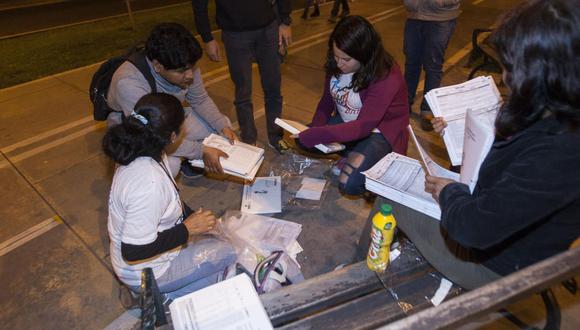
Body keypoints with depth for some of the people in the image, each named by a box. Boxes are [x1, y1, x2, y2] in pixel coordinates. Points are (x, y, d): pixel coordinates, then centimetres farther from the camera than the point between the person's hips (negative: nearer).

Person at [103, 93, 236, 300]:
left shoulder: (141, 153, -10)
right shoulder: (149, 184, -38)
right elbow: (133, 252, -30)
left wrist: (193, 218, -2)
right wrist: (188, 229, -24)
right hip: (146, 273, -8)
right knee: (229, 253, -4)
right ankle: (165, 297, 11)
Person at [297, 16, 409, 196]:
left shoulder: (386, 77, -29)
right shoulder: (336, 65, -10)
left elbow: (364, 126, -34)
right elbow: (326, 102, 0)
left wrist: (317, 136, -40)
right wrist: (312, 132, -18)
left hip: (380, 132, -7)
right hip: (348, 123, 7)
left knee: (349, 183, -26)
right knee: (301, 139, -6)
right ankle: (350, 156, 5)